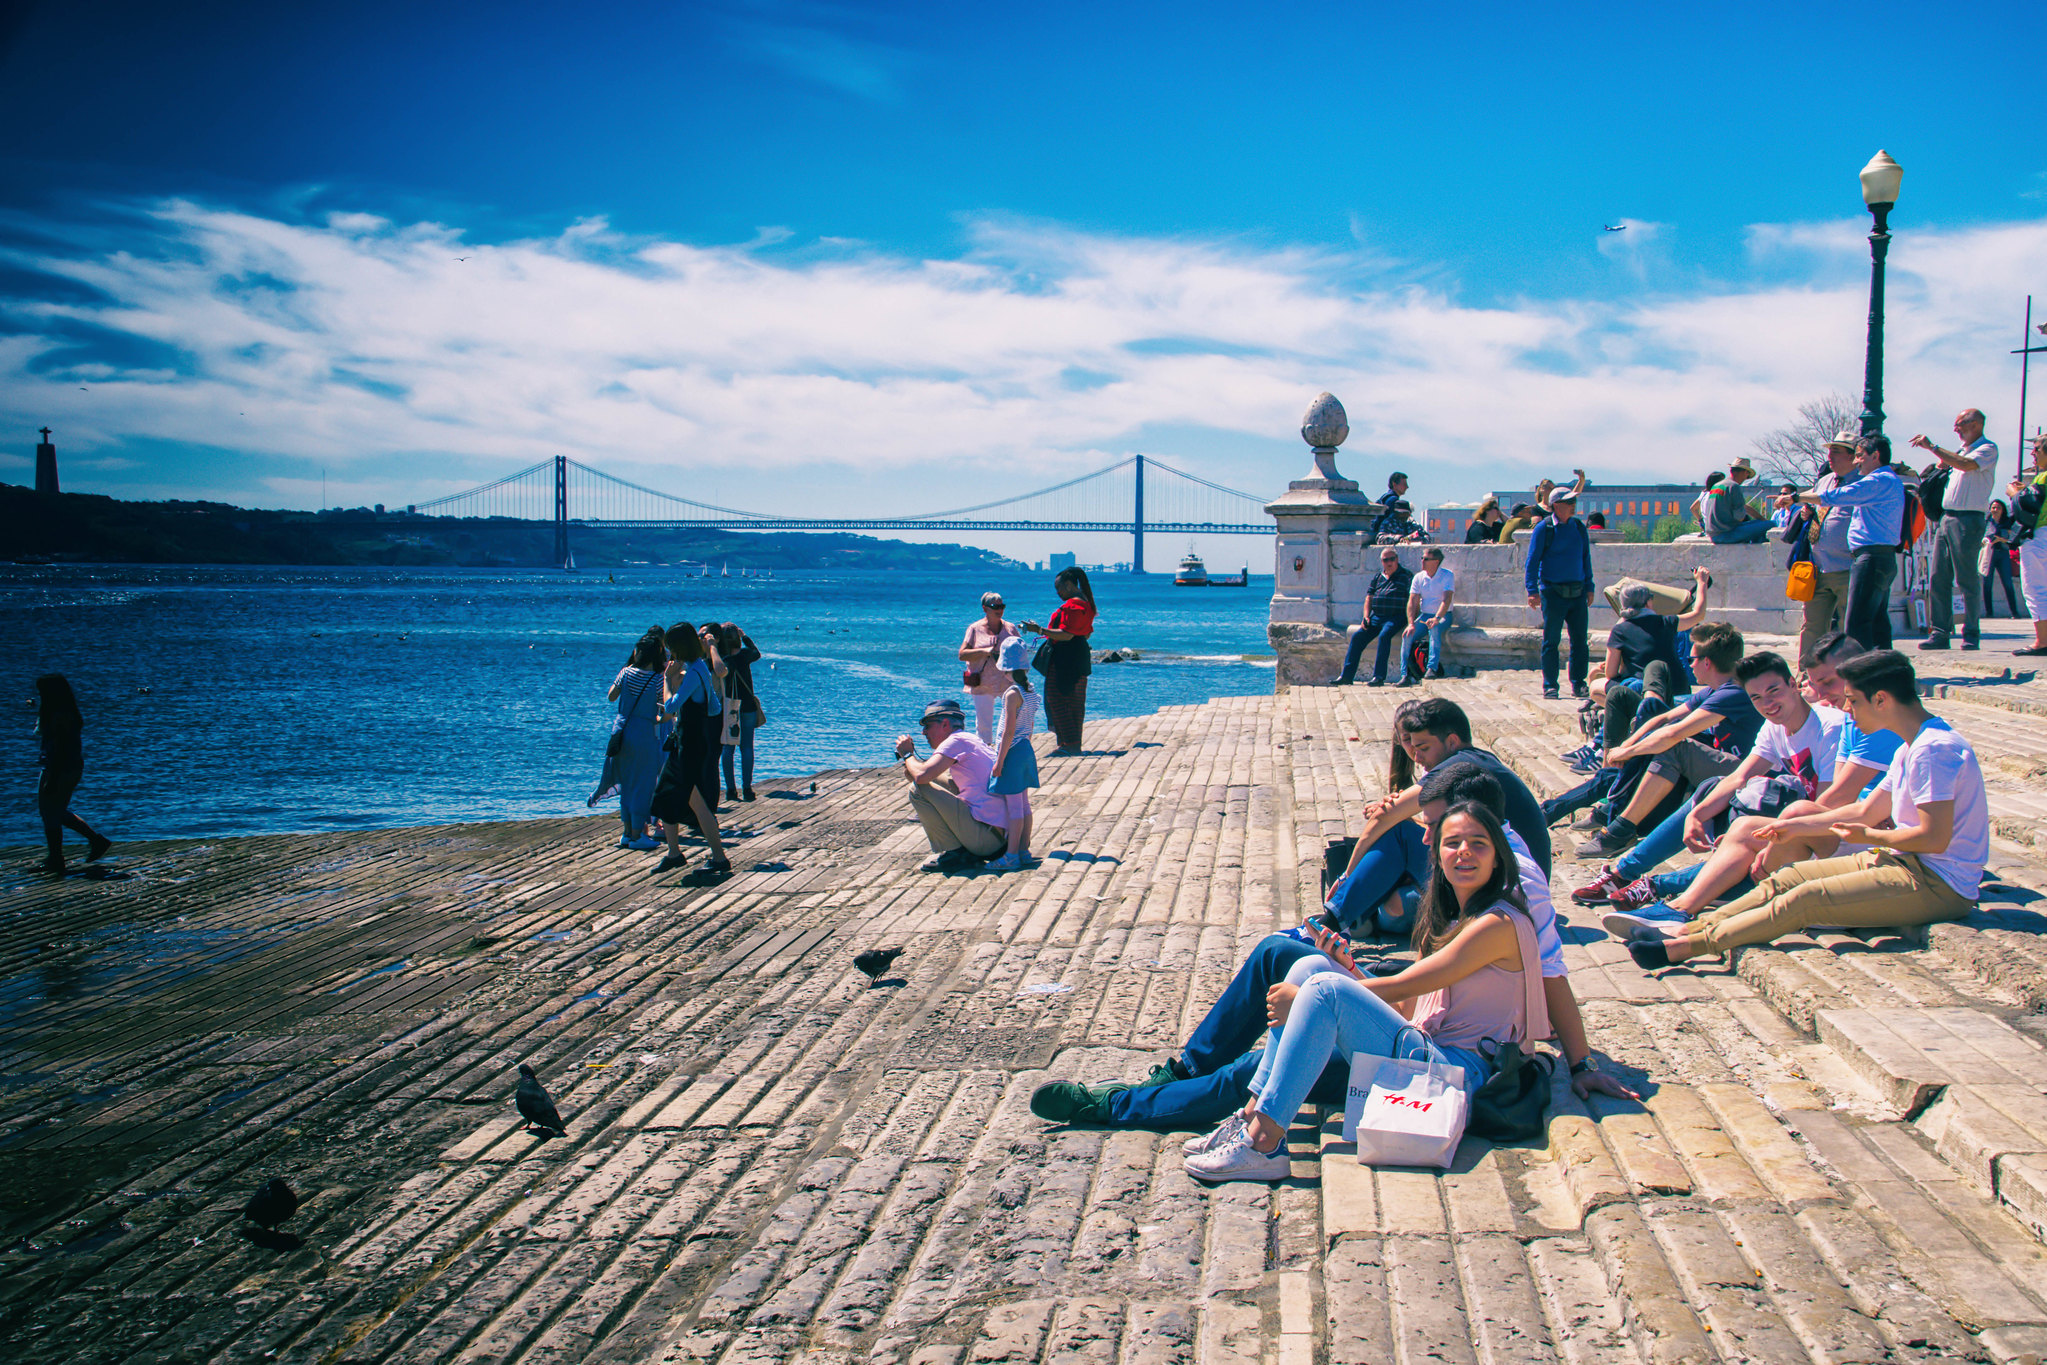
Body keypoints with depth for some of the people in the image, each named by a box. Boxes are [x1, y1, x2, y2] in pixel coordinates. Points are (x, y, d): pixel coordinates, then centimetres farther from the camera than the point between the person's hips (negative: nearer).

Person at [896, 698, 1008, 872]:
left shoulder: (956, 740, -7)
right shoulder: (973, 740, 22)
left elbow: (922, 776, -19)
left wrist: (907, 754, 2)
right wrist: (912, 766, 12)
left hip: (984, 835, -10)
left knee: (918, 790, -10)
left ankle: (953, 852, -6)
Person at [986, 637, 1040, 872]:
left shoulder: (1012, 694, -18)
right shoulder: (1030, 691, 7)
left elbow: (1009, 732, -20)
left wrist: (999, 762, -17)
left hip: (1012, 753, -9)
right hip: (1026, 750, 9)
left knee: (1014, 806, -6)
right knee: (1024, 804, 13)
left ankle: (1012, 856, -3)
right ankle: (1024, 851, 19)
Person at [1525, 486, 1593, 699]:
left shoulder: (1579, 528, 10)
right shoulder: (1544, 528, -4)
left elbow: (1586, 559, 18)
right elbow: (1533, 560, -4)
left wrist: (1589, 587, 13)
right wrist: (1533, 590, -11)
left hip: (1577, 592, 4)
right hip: (1553, 592, -4)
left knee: (1579, 640, 4)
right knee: (1551, 640, 0)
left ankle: (1578, 684, 12)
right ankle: (1549, 685, 7)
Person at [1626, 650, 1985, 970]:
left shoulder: (1933, 749, -18)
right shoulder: (1911, 747, 16)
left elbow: (1935, 837, -24)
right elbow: (1865, 811, 23)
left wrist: (1869, 836, -8)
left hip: (1940, 886, -10)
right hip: (1909, 864, 10)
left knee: (1807, 899, -21)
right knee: (1788, 878, 2)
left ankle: (1687, 946, -26)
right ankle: (1690, 928, -6)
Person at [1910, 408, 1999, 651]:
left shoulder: (1988, 449, -5)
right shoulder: (1961, 450, 20)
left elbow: (1967, 465, -24)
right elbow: (1942, 465, 33)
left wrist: (1932, 447, -22)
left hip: (1968, 519, -8)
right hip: (1947, 517, 8)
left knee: (1967, 580, -6)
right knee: (1939, 578, 3)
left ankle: (1972, 635, 1)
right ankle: (1940, 633, 6)